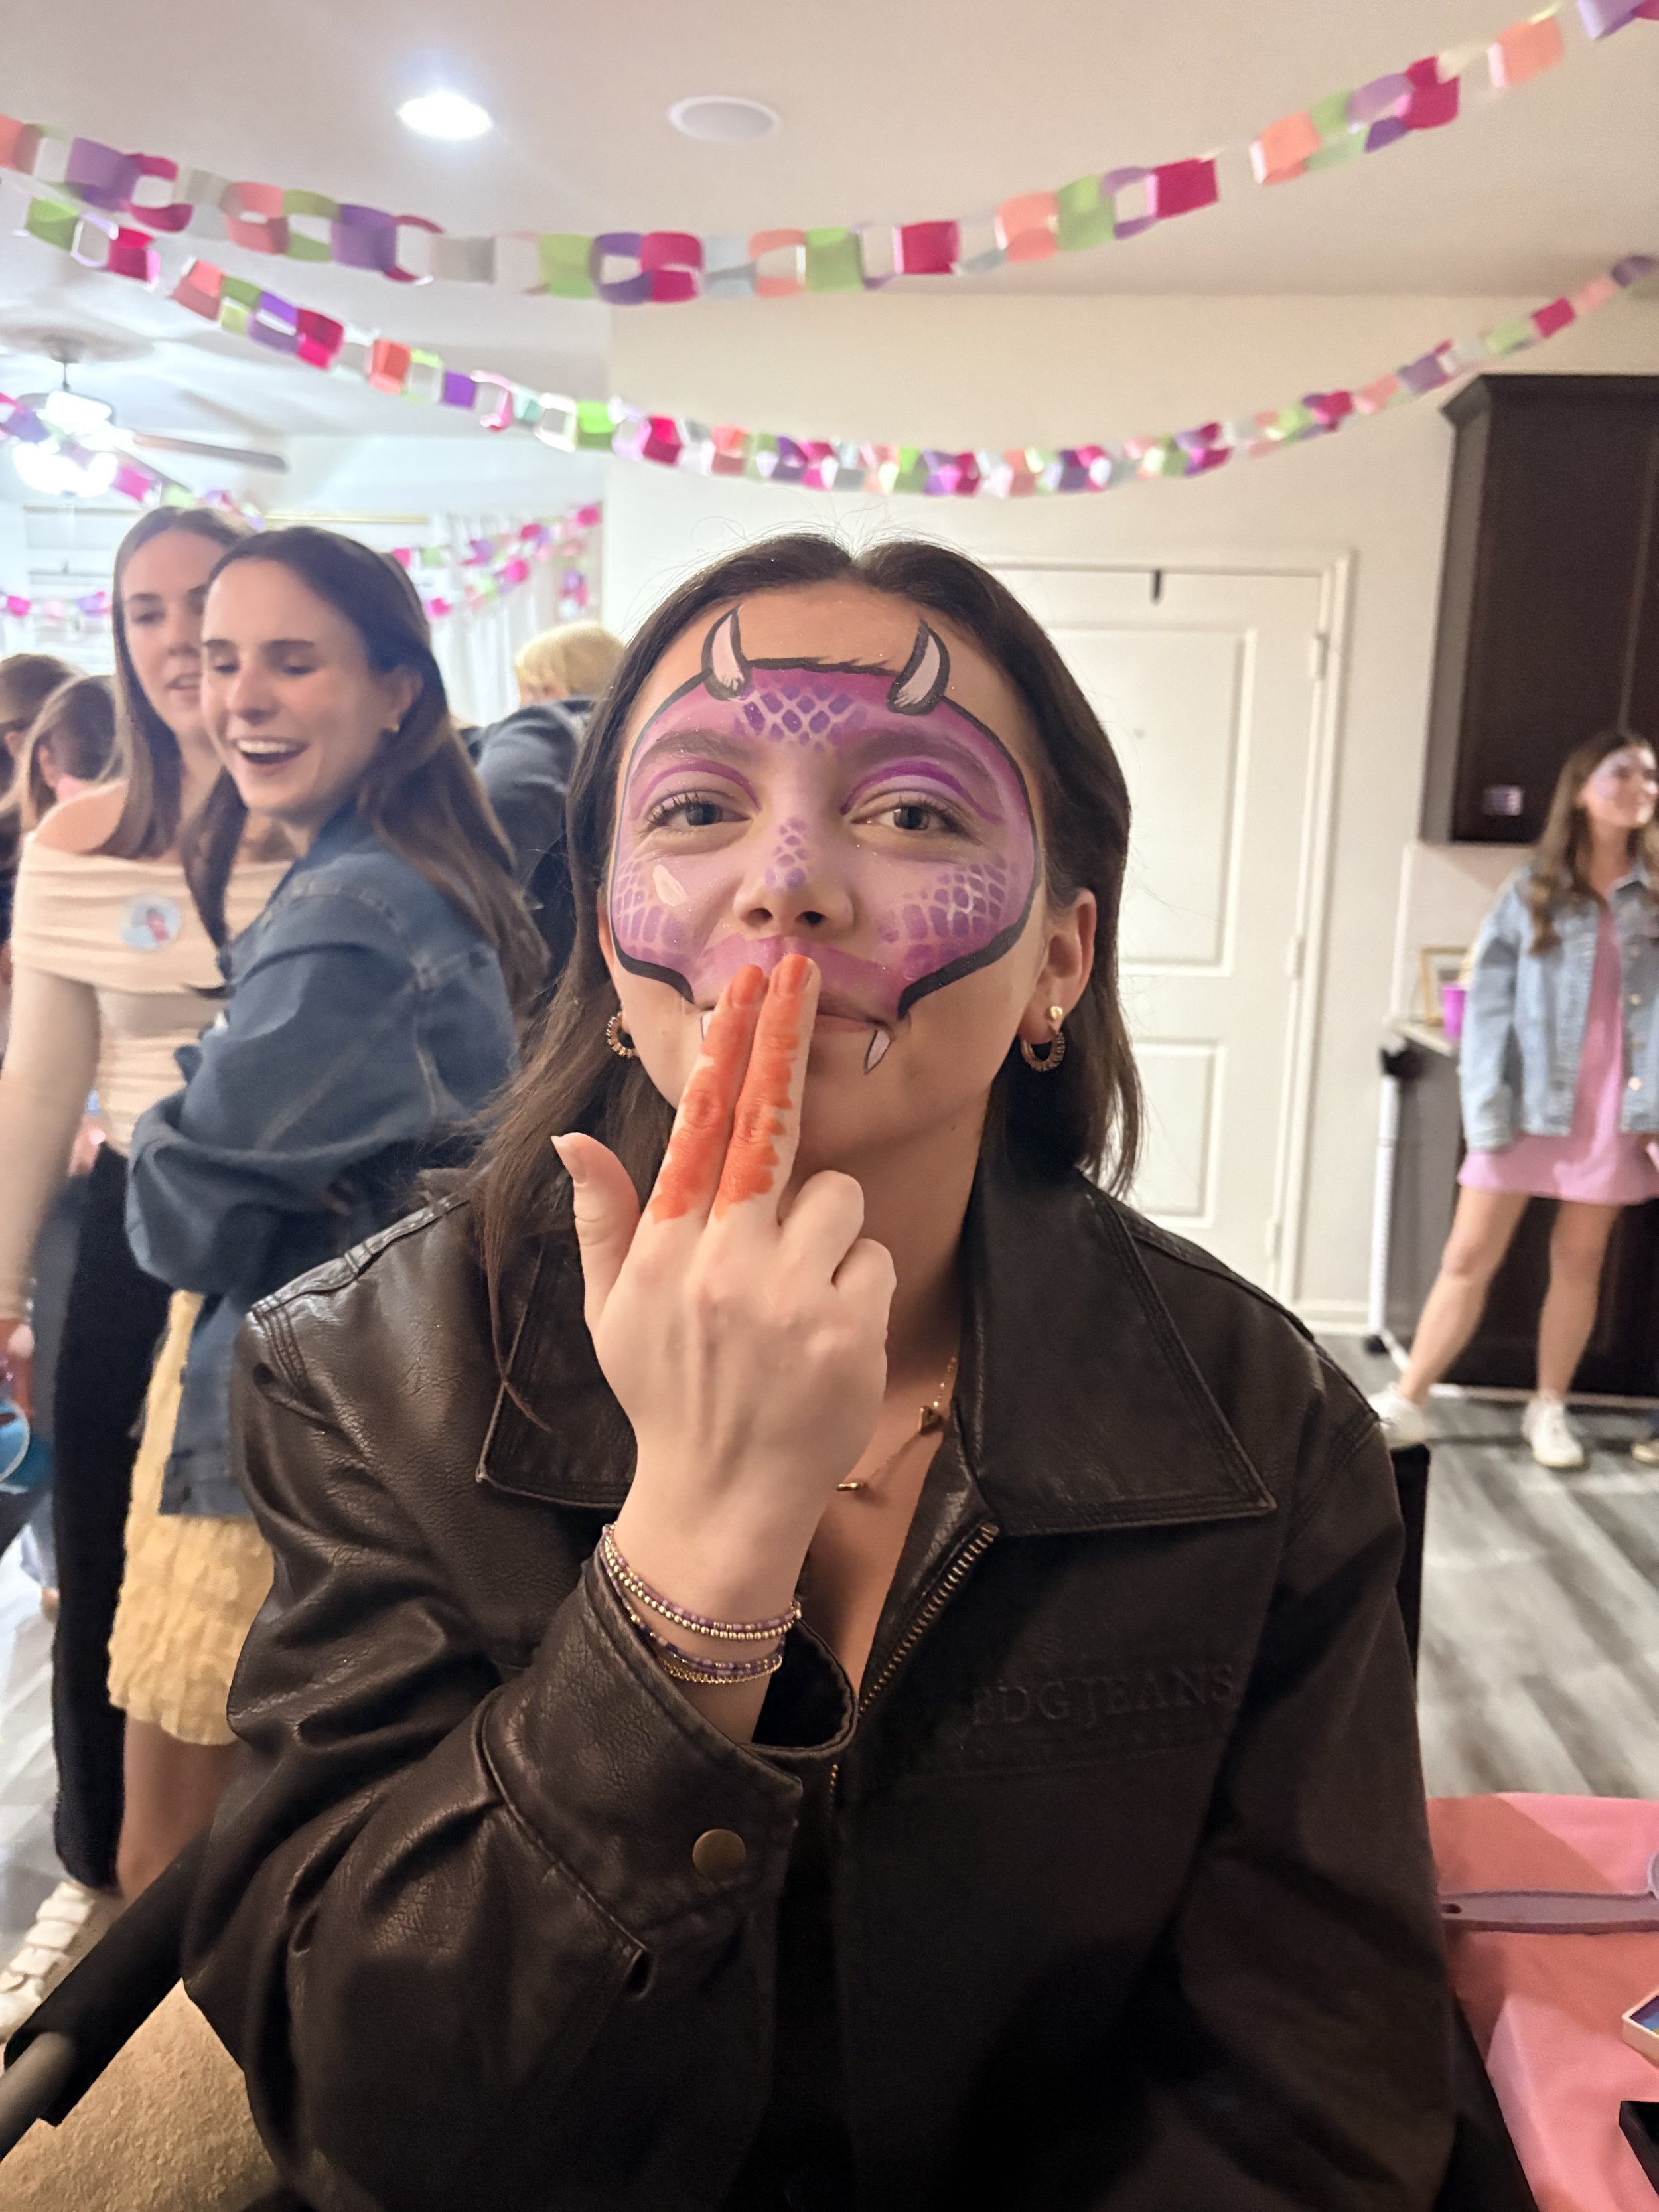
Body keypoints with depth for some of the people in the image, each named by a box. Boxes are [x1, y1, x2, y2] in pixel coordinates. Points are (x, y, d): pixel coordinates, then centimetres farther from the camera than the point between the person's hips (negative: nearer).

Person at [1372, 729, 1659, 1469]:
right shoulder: (1532, 890, 2)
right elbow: (1490, 1002, -3)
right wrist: (1487, 1107, -12)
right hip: (1527, 1101, -1)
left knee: (1579, 1262, 10)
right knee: (1468, 1259, 2)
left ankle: (1549, 1409, 25)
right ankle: (1405, 1402, 11)